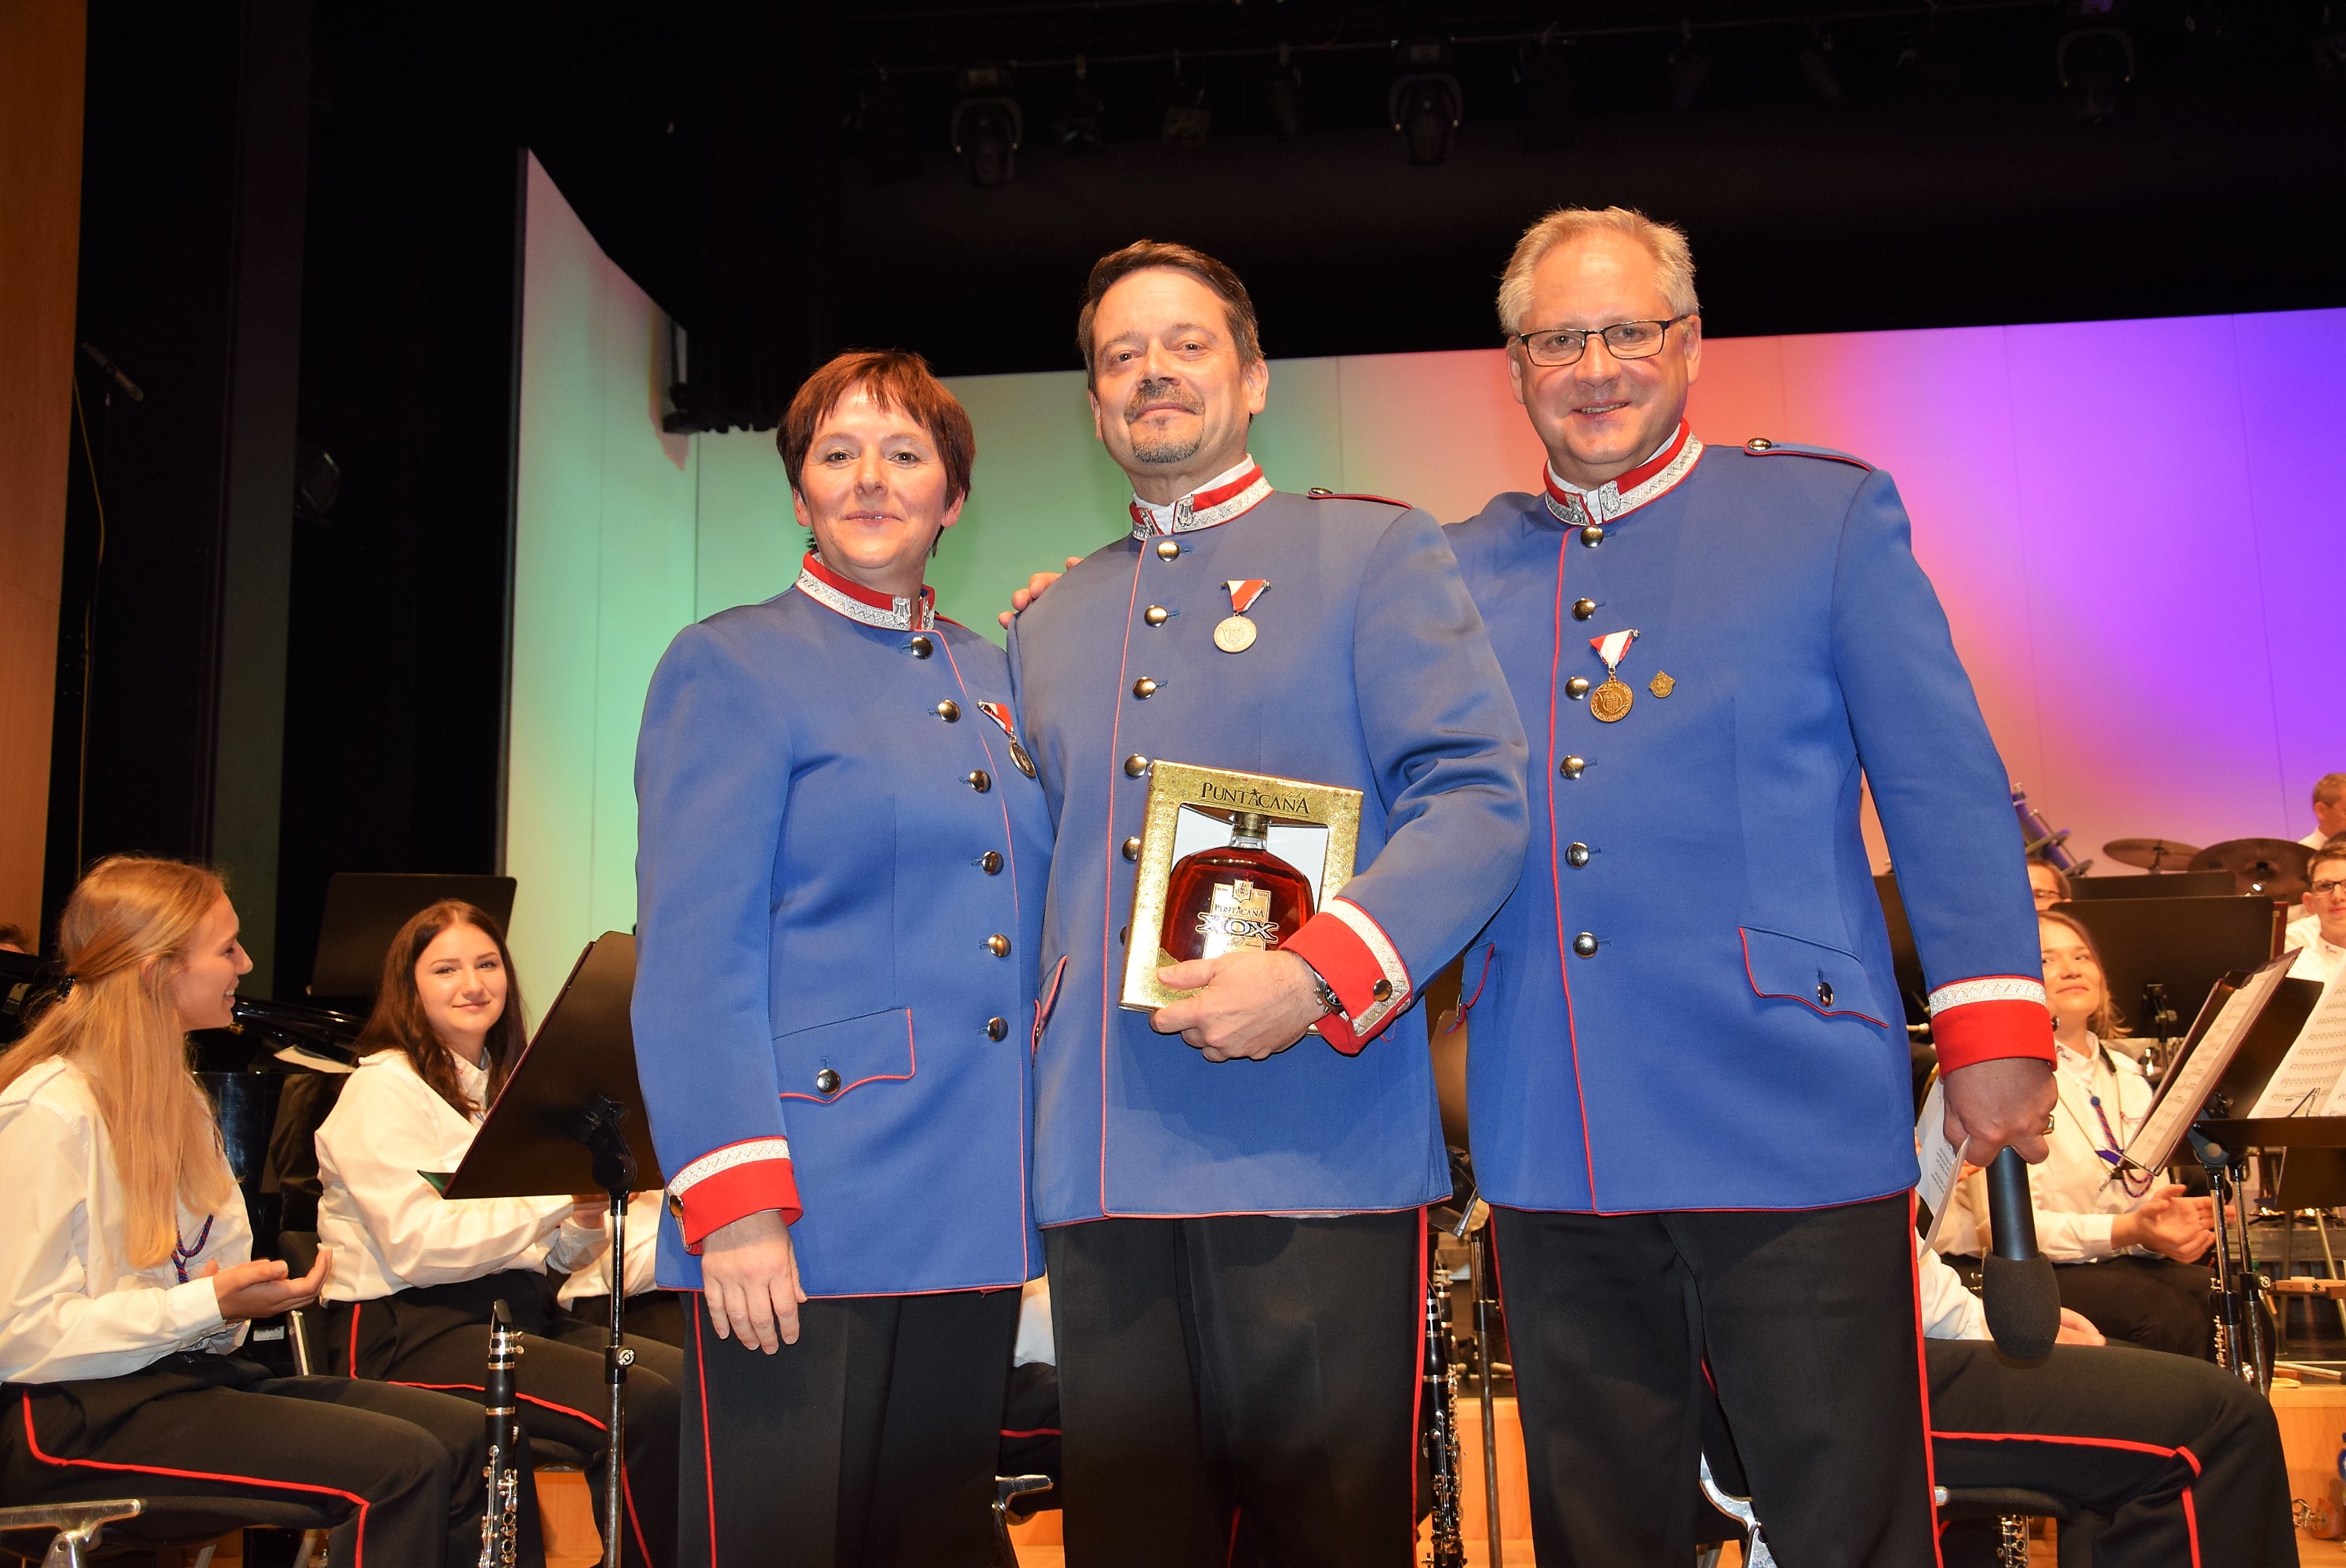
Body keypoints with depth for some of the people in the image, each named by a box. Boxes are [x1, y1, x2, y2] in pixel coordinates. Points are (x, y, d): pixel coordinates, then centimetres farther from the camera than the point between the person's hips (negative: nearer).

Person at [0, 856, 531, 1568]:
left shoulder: (174, 1095, 16)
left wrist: (265, 1288, -4)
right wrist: (209, 1303, -22)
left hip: (187, 1370, 9)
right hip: (71, 1416, -9)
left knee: (466, 1434, -11)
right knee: (398, 1463, -26)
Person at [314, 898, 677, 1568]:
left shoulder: (505, 1083, 17)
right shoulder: (384, 1088, -5)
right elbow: (419, 1246, -19)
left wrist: (584, 1222, -7)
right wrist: (556, 1191, -24)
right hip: (408, 1327, -7)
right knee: (644, 1407, -27)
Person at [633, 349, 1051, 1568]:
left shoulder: (996, 677, 16)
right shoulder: (731, 666, -2)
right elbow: (690, 954, -11)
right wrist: (730, 1198, -17)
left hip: (977, 1217, 6)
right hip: (813, 1214, -6)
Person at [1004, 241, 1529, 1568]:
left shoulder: (1375, 551, 5)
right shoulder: (1048, 626, 20)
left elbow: (1478, 796, -6)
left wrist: (1319, 974, -20)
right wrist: (1034, 1067, 11)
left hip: (1318, 1149, -4)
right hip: (1102, 1167, 5)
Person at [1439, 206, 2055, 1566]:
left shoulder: (1831, 513, 4)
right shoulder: (1463, 570, 12)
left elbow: (1947, 789, 1)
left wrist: (1996, 1022, -5)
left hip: (1792, 1124, -3)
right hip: (1550, 1144, 3)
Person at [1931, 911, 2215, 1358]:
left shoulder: (2126, 1073, 18)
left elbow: (2152, 1197, 14)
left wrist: (2176, 1220, -10)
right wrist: (2125, 1230, -27)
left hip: (2123, 1264, 7)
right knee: (2169, 1312, -31)